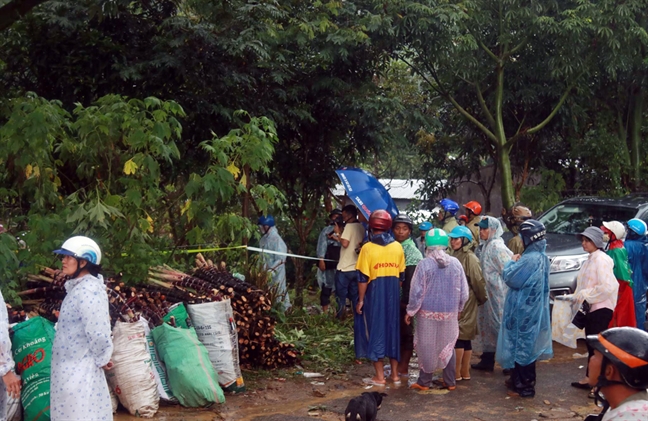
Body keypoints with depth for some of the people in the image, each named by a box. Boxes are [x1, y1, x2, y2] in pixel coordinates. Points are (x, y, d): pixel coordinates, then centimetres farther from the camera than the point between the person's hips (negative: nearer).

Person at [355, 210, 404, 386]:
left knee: (375, 331, 4)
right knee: (393, 330, 13)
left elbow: (363, 278, -12)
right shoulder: (397, 247, 2)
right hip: (393, 295, 4)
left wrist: (360, 300, -4)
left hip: (374, 294, -4)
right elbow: (402, 275, 6)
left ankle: (379, 377, 8)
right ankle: (395, 374, 19)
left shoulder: (368, 248, -10)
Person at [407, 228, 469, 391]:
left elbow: (417, 292, -11)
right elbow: (464, 292, 2)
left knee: (427, 347, 9)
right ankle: (450, 382, 22)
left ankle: (424, 382, 17)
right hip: (450, 313, 3)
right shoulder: (455, 263, -5)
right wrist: (459, 309, 17)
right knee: (448, 347, 15)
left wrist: (410, 311, 1)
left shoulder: (424, 264, -14)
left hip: (428, 313, -3)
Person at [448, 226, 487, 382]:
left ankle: (457, 373, 2)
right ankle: (465, 372, 17)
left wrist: (482, 298, -3)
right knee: (464, 336, 11)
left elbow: (478, 280, -13)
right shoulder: (455, 256, 12)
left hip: (466, 301, -8)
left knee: (460, 335, -4)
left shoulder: (470, 258, -13)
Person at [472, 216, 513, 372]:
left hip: (499, 294, -10)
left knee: (501, 324, -5)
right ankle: (487, 360, 26)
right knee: (488, 324, 16)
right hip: (489, 294, 10)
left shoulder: (496, 246, -16)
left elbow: (507, 269, -19)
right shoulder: (487, 246, 12)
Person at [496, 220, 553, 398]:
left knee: (522, 346, 0)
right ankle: (519, 380, 30)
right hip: (533, 309, 10)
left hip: (523, 311, -10)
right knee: (527, 346, 18)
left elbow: (510, 278, -19)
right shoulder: (542, 257, 7)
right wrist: (518, 262, 4)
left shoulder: (530, 259, -25)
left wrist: (513, 262, -4)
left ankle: (525, 387, 7)